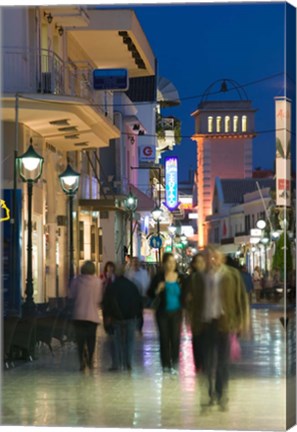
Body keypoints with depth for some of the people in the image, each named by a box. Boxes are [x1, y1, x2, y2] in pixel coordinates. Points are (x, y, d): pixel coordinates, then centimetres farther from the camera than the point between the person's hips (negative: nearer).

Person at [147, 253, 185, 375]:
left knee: (175, 338, -3)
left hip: (176, 312, 1)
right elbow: (150, 294, 1)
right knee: (164, 338, 3)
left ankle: (174, 365, 6)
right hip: (163, 312, -1)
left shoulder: (180, 278, 1)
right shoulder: (159, 277, -2)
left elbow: (185, 295, 10)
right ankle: (166, 365, 13)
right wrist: (157, 290, -19)